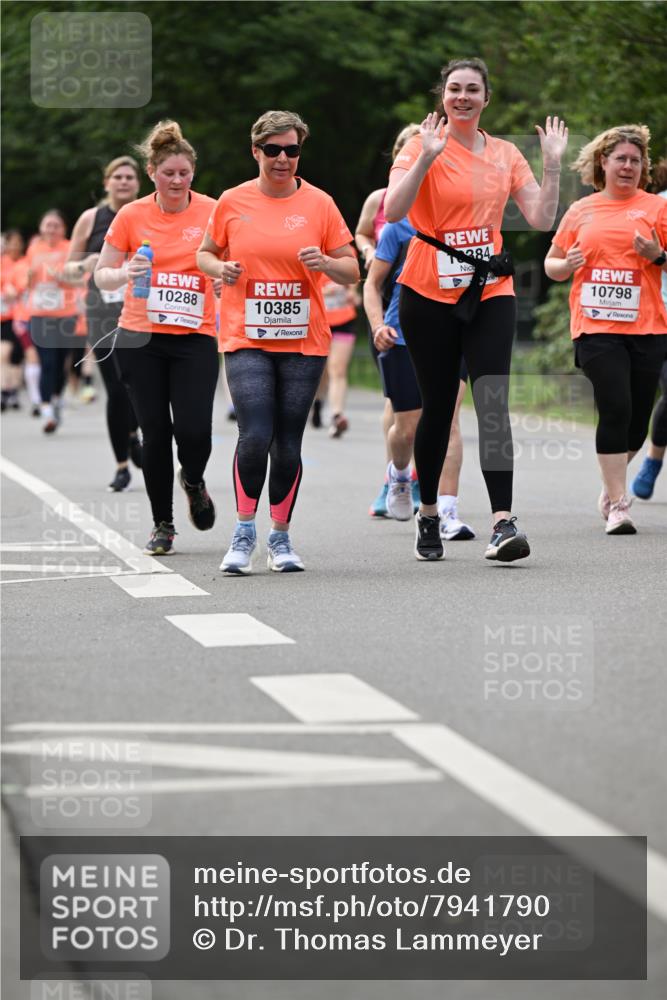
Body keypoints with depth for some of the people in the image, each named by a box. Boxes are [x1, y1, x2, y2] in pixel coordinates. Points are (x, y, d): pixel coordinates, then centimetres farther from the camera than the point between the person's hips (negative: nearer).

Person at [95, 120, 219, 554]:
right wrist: (126, 273, -14)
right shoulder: (131, 216, 1)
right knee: (155, 431, 0)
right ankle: (162, 525, 15)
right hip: (141, 338, 1)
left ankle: (193, 481, 23)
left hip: (195, 338, -1)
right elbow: (102, 276, 7)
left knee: (194, 429, -13)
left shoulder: (213, 212, -1)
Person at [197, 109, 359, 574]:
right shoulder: (232, 202, 3)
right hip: (246, 338, -1)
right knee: (255, 436, -15)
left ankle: (281, 537, 17)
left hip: (304, 341, 1)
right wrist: (220, 268, -5)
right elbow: (205, 253, 17)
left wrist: (326, 263, -16)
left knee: (288, 444, 3)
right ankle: (244, 532, 0)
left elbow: (352, 270, 5)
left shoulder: (319, 203, 2)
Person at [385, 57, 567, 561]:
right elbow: (394, 211, -17)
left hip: (490, 291, 2)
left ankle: (503, 521, -20)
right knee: (438, 405, 5)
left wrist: (553, 163, -2)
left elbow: (542, 219, 6)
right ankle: (428, 513, 24)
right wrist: (426, 158, -25)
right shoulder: (424, 146, -2)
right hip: (429, 292, -2)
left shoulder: (506, 155, 10)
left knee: (493, 401, -12)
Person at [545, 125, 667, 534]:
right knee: (615, 409, -13)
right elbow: (551, 264, 18)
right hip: (596, 327, 0)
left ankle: (612, 485, 30)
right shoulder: (581, 211, 11)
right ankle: (618, 505, -9)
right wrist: (567, 265, -4)